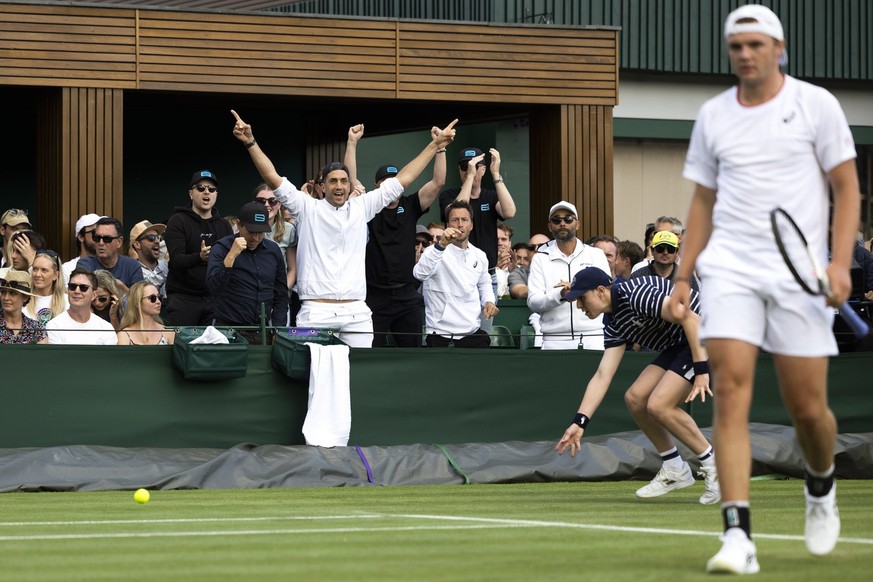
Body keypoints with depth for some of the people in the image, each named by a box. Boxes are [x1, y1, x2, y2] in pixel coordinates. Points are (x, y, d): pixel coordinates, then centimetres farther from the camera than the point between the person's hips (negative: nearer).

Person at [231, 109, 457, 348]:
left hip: (357, 313, 3)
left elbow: (402, 179, 17)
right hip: (316, 312, -3)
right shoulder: (308, 208, 6)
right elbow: (273, 178, -1)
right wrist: (250, 142, -11)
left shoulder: (361, 208, 14)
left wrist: (435, 145, 16)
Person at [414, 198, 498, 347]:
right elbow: (420, 274, -29)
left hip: (473, 332, 5)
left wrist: (489, 301, 5)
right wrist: (442, 245, -40)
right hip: (441, 335, -5)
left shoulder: (479, 256, 10)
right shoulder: (436, 252, -8)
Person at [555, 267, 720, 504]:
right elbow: (602, 376, 9)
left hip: (704, 338, -10)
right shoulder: (614, 325, 9)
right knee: (635, 398, 4)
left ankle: (713, 468, -6)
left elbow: (690, 318, -27)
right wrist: (579, 422, 2)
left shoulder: (636, 294, -21)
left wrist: (701, 369, -29)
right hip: (677, 347, 10)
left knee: (658, 404, -19)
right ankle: (674, 470, 17)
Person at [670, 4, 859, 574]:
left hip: (799, 274, -2)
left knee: (808, 408, 0)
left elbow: (847, 187, 2)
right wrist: (683, 276, 10)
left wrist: (841, 262, -11)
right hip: (729, 270, 2)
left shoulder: (816, 105, 1)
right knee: (731, 392, -14)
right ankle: (738, 536, -17)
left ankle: (821, 487, 35)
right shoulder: (713, 116, 11)